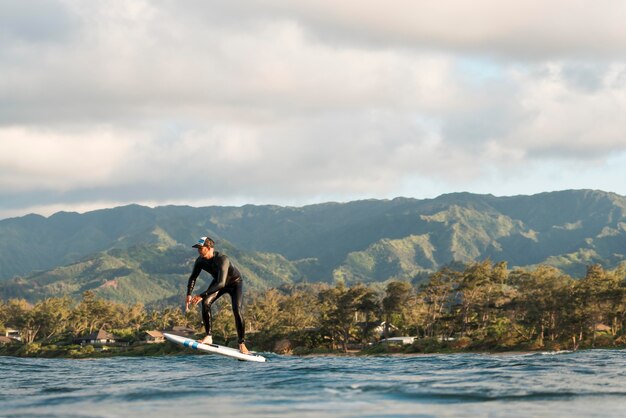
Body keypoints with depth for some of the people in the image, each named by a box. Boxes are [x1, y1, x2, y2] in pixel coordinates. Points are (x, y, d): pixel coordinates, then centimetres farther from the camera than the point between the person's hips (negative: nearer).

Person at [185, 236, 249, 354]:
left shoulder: (222, 259, -40)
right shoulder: (200, 261, -19)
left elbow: (221, 283, -47)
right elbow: (193, 278, -6)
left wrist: (202, 295, -51)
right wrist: (189, 295, -23)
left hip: (234, 283, -6)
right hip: (218, 282, 6)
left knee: (237, 310, -21)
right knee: (206, 302, -19)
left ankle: (242, 344, -12)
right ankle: (209, 336, -14)